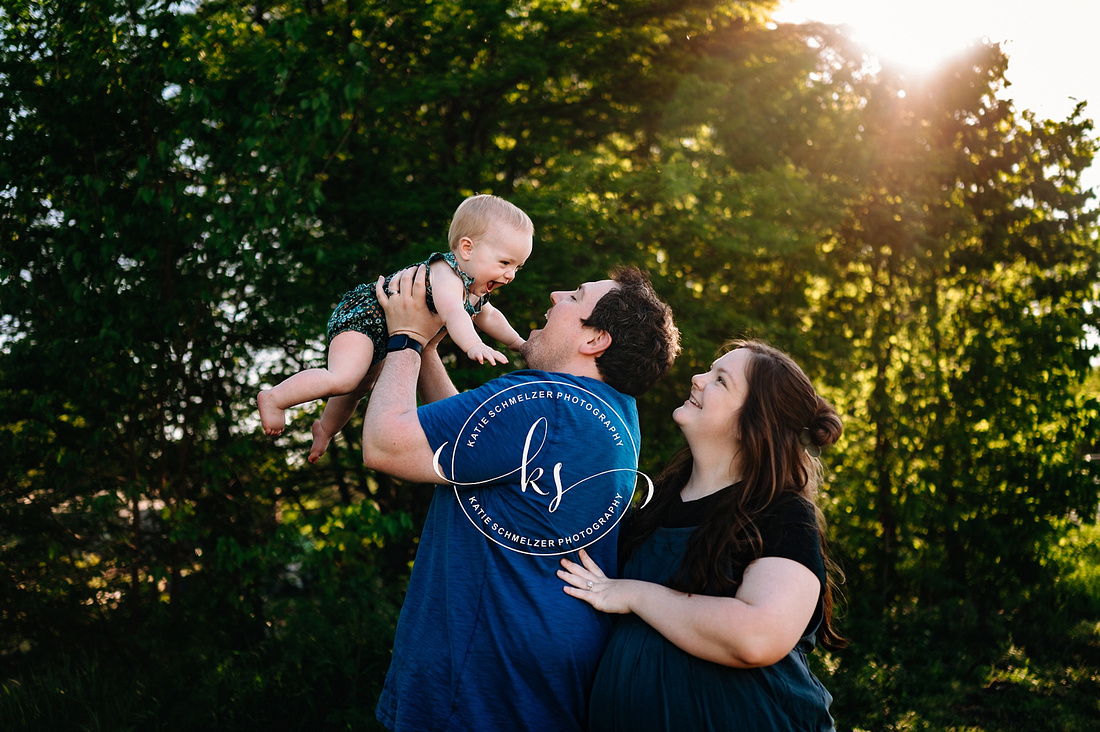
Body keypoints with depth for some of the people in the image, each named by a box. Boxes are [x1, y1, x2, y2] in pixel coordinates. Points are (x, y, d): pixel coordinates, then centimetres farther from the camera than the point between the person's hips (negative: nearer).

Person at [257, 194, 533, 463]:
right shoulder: (447, 275, -30)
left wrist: (518, 343, 29)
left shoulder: (476, 288, 2)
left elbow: (488, 316, 24)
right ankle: (274, 398, -16)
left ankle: (326, 428, 50)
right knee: (344, 379, -29)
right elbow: (452, 312, -50)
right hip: (359, 317, -10)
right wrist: (474, 346, -65)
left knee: (361, 386, 26)